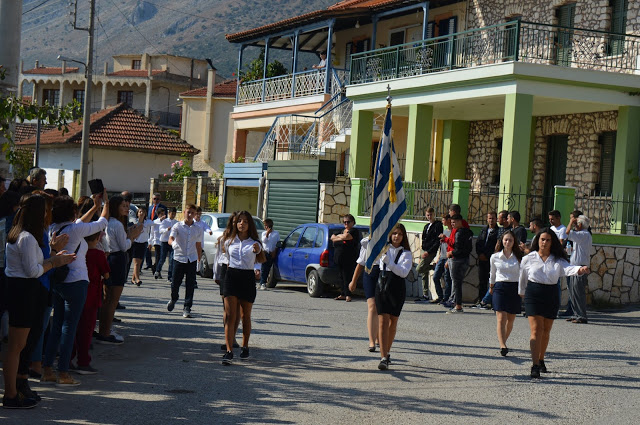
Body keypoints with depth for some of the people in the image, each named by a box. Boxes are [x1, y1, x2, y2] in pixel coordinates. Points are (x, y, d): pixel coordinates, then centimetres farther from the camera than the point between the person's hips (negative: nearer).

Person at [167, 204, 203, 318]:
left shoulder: (198, 229, 6)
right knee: (175, 283, 4)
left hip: (192, 259, 2)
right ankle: (173, 299, 35)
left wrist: (199, 260, 14)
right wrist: (173, 243, -39)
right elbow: (170, 239, -15)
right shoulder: (177, 226, -2)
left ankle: (187, 308, 4)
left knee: (190, 285, -2)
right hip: (179, 258, -1)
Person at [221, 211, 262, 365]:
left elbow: (258, 250, -25)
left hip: (248, 278, -1)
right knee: (230, 316, -9)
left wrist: (256, 249, -46)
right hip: (231, 276, 1)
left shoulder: (253, 243, -2)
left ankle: (245, 347, 29)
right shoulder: (229, 242, 6)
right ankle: (229, 351, -15)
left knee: (245, 316, 12)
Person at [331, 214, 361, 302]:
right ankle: (343, 294, 15)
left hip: (349, 260, -7)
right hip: (339, 258, 7)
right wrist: (340, 238, -7)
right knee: (342, 277, 10)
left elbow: (346, 236, -21)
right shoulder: (342, 231, 22)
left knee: (347, 277, -8)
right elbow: (333, 239, 13)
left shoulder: (354, 231, -3)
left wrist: (336, 237, -4)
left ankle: (348, 295, -5)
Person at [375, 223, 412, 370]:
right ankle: (383, 358, -15)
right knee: (383, 321, -9)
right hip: (382, 286, 0)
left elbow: (404, 272, -14)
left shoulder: (406, 254, 2)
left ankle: (387, 353, 28)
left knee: (393, 322, 10)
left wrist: (388, 262, -21)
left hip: (397, 288, 0)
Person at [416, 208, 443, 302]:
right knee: (424, 274, 8)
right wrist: (421, 257, 14)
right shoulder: (426, 226, 18)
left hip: (431, 252, -8)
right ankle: (425, 295, 12)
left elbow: (438, 241, -14)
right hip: (425, 251, 8)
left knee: (419, 270, -16)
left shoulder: (438, 225, -7)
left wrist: (428, 252, -19)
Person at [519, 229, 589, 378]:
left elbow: (567, 269, -15)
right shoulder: (528, 259, 2)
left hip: (551, 296, 2)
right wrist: (521, 293, 26)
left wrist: (580, 270, -36)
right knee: (536, 330, -12)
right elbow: (522, 277, 15)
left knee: (546, 331, 12)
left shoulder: (557, 260, 4)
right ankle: (535, 366, -16)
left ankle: (541, 360, 32)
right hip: (533, 295, -2)